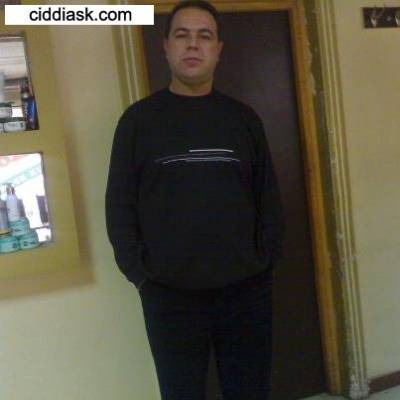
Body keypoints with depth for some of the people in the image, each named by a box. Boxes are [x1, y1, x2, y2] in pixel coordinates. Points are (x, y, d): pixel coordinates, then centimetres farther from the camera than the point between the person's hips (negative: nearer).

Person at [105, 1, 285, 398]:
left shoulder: (244, 118, 6)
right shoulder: (138, 119, 0)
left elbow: (269, 198, 7)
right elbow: (119, 205, -1)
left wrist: (265, 262, 0)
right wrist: (140, 274, -7)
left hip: (247, 291, 2)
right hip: (169, 295, -1)